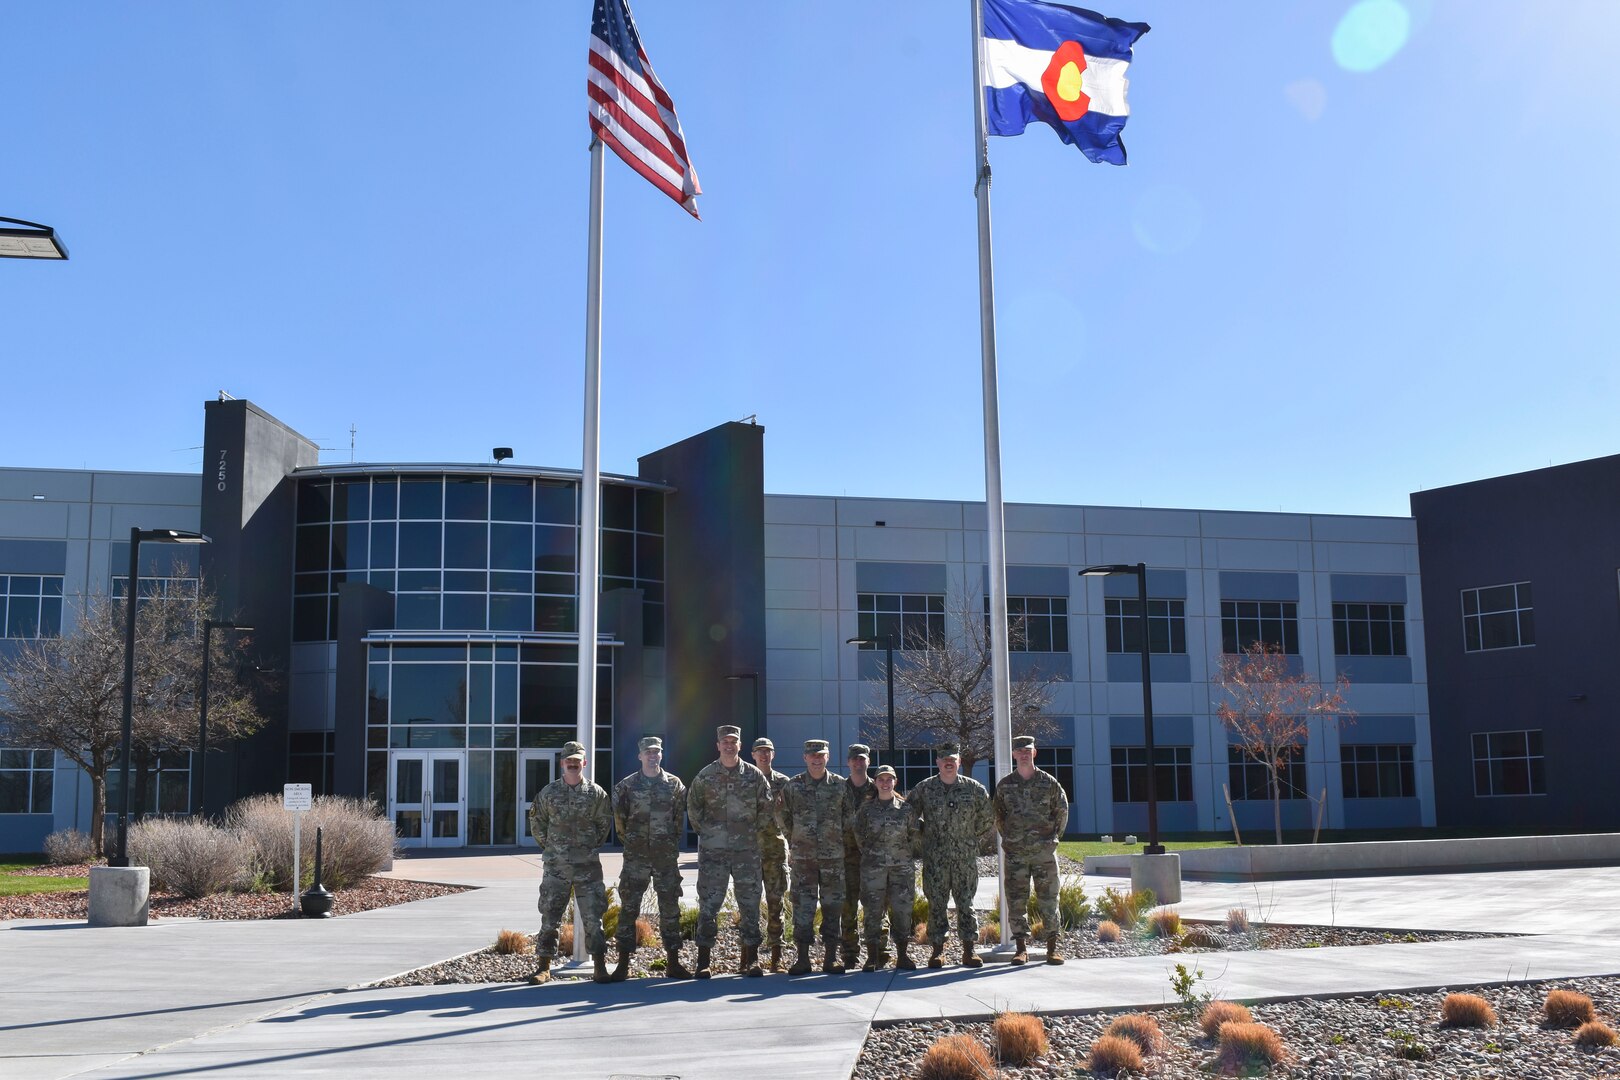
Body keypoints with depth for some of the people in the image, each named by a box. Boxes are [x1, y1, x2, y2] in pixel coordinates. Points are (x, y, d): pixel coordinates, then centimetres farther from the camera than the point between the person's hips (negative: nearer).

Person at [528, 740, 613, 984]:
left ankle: (600, 967, 4)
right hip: (555, 865, 1)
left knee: (592, 916, -1)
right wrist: (547, 845, 9)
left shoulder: (596, 793, 1)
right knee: (549, 917, 4)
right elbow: (536, 821, 12)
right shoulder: (549, 792, 2)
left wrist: (593, 845, 8)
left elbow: (605, 823, 11)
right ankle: (544, 966, 13)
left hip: (587, 865, -1)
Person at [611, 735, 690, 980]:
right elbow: (619, 818, 7)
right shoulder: (626, 785, 2)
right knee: (628, 907, -2)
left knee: (670, 908, 4)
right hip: (636, 857, -1)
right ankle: (623, 964, 4)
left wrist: (671, 842, 8)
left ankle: (673, 962, 11)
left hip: (666, 856, 1)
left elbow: (680, 818, 10)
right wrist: (629, 841, 8)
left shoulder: (674, 784, 5)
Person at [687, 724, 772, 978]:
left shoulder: (754, 775, 3)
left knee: (749, 903, 4)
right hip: (712, 851, -1)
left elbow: (766, 807, 11)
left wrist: (753, 830, 7)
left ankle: (751, 959, 12)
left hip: (747, 850, 1)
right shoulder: (705, 776, 2)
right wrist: (704, 831, 7)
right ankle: (703, 961, 4)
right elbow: (693, 807, 12)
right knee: (708, 904, -2)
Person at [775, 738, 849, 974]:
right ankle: (802, 958, 5)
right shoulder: (793, 786, 2)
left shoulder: (840, 785, 3)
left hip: (833, 857, 0)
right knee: (802, 906, 0)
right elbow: (782, 816, 11)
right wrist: (794, 841, 11)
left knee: (832, 906, 3)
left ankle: (831, 957, 10)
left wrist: (839, 841, 8)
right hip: (803, 857, 0)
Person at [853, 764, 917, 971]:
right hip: (873, 867, -1)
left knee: (903, 909, -1)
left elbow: (913, 837, 12)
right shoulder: (866, 808, 4)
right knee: (873, 911, -2)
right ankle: (873, 958, 4)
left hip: (902, 866, 1)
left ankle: (903, 956, 10)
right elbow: (859, 835, 9)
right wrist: (870, 854, 5)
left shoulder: (905, 808, 6)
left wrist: (903, 853, 6)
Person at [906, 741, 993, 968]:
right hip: (934, 858, 0)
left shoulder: (974, 788, 4)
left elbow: (988, 817, 12)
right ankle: (937, 949, 8)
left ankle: (969, 950, 7)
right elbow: (909, 815, 12)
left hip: (966, 857, 0)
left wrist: (977, 840, 9)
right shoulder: (924, 789, 3)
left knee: (966, 903, 3)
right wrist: (923, 837, 8)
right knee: (936, 904, 1)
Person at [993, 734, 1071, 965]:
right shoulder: (1005, 785, 4)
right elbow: (998, 816, 14)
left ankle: (1052, 948, 8)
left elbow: (1062, 811, 13)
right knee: (1016, 900, 0)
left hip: (1044, 851, -1)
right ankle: (1022, 948, 6)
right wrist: (1008, 839, 10)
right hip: (1015, 853, 1)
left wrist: (1054, 836, 10)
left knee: (1048, 899, 1)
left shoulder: (1049, 782, 3)